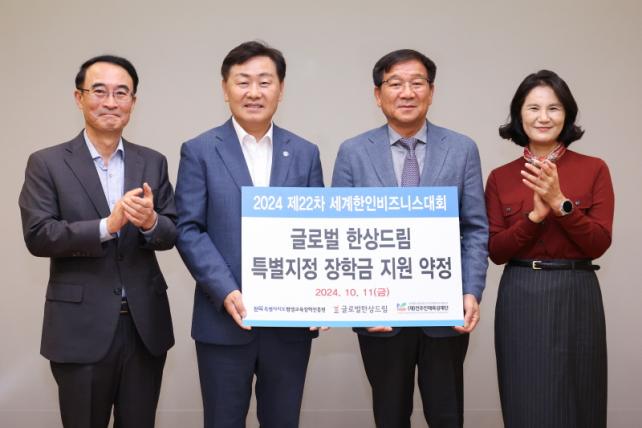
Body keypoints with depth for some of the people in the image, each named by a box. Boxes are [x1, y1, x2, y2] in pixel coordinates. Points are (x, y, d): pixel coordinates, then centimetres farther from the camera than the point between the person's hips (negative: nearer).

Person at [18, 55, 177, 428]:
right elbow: (37, 236, -11)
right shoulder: (47, 163, -2)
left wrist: (150, 222, -20)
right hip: (81, 327, -3)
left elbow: (172, 234, 3)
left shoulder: (153, 162, 7)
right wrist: (107, 225, -22)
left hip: (145, 325, 3)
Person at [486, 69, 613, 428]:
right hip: (520, 300, 1)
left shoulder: (594, 169, 1)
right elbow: (496, 251, -1)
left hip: (575, 297, -1)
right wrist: (536, 215, -15)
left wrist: (560, 203, -19)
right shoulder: (501, 178, 4)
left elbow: (599, 244, -6)